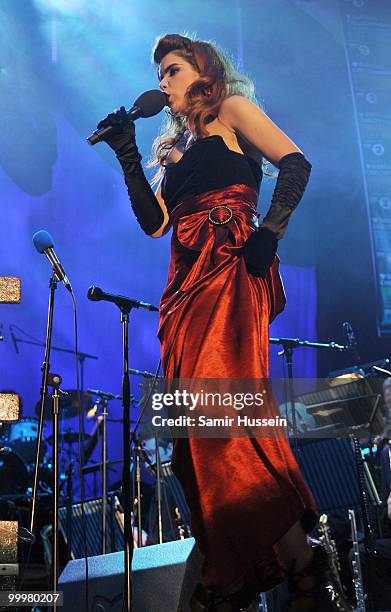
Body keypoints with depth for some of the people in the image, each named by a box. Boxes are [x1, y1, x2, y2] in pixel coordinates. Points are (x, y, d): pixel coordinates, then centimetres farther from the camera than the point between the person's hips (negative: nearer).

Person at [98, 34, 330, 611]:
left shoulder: (233, 110, 11)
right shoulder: (177, 146, 29)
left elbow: (296, 164, -3)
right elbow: (155, 221, 17)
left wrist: (269, 232, -14)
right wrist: (128, 156, 14)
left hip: (229, 272, -7)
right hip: (187, 282, 8)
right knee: (196, 426, -1)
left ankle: (300, 563, -16)